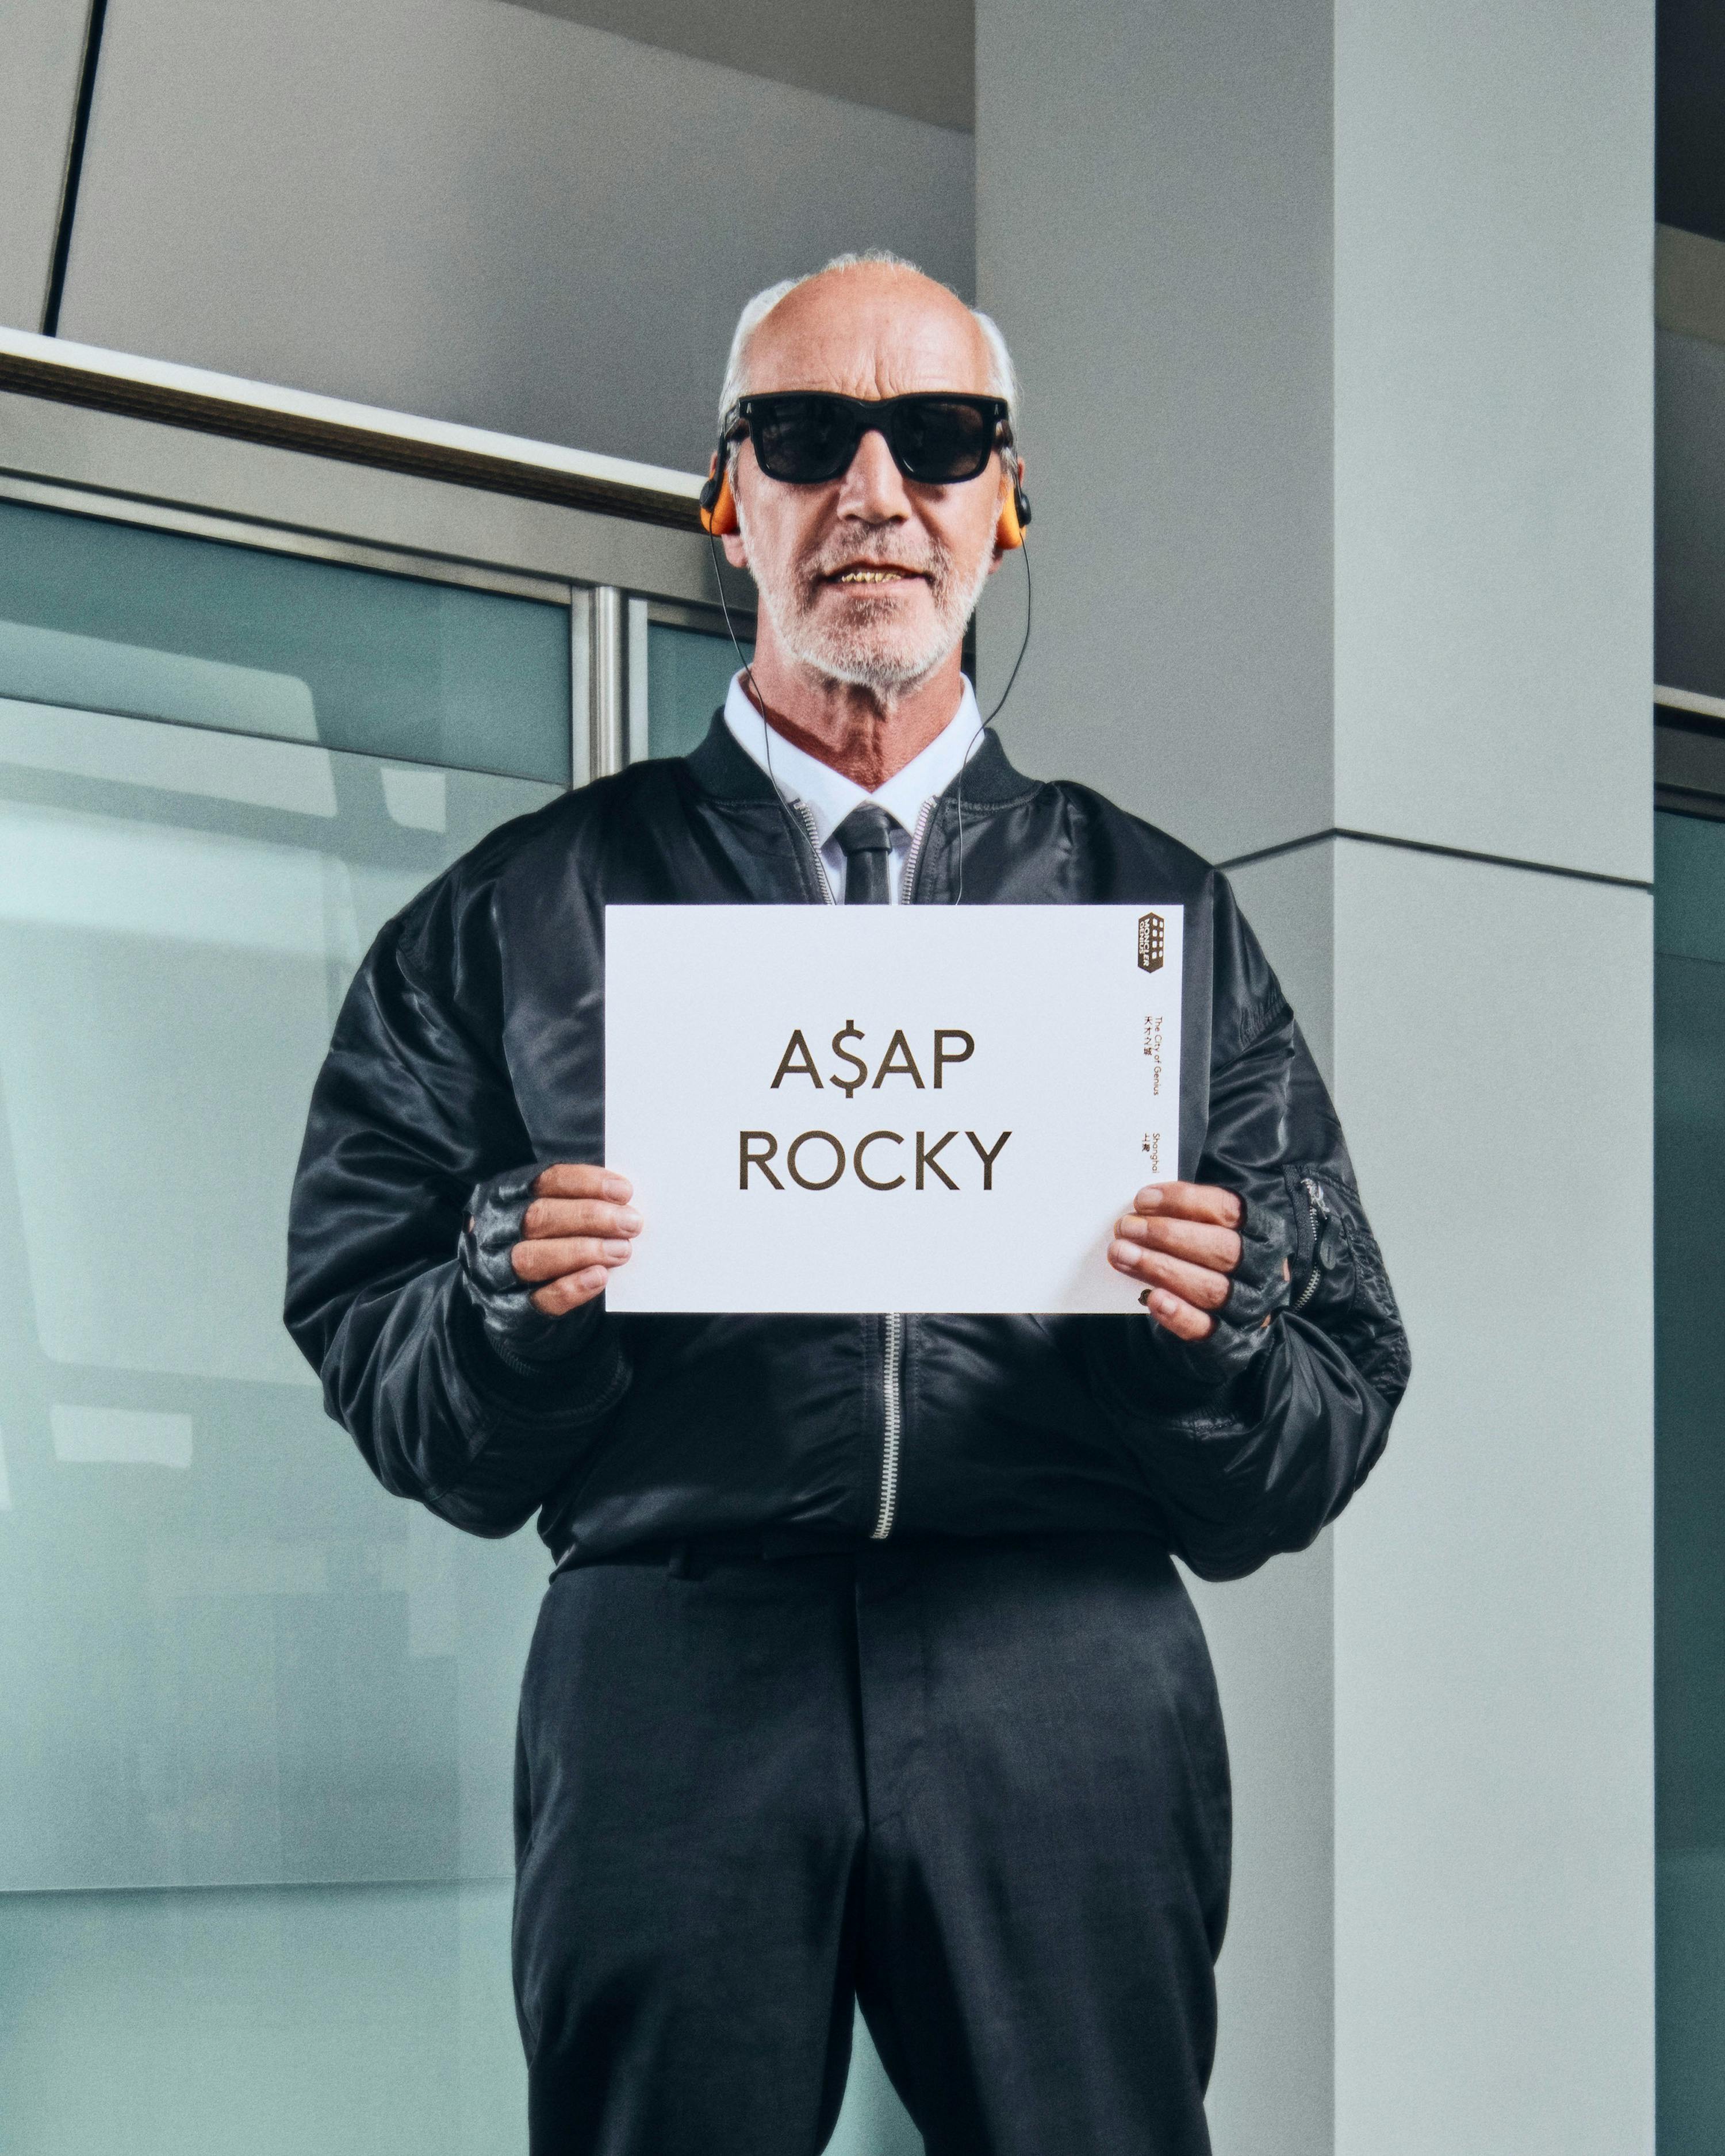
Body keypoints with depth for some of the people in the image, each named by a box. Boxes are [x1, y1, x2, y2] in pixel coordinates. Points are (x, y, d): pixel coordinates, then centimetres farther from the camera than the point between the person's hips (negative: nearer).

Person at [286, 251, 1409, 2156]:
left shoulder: (1162, 913, 14)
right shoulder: (525, 910, 12)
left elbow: (1318, 1450, 11)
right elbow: (382, 1392, 8)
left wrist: (1215, 1333, -10)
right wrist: (509, 1303, -12)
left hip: (1069, 1702, 1)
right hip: (669, 1691, 0)